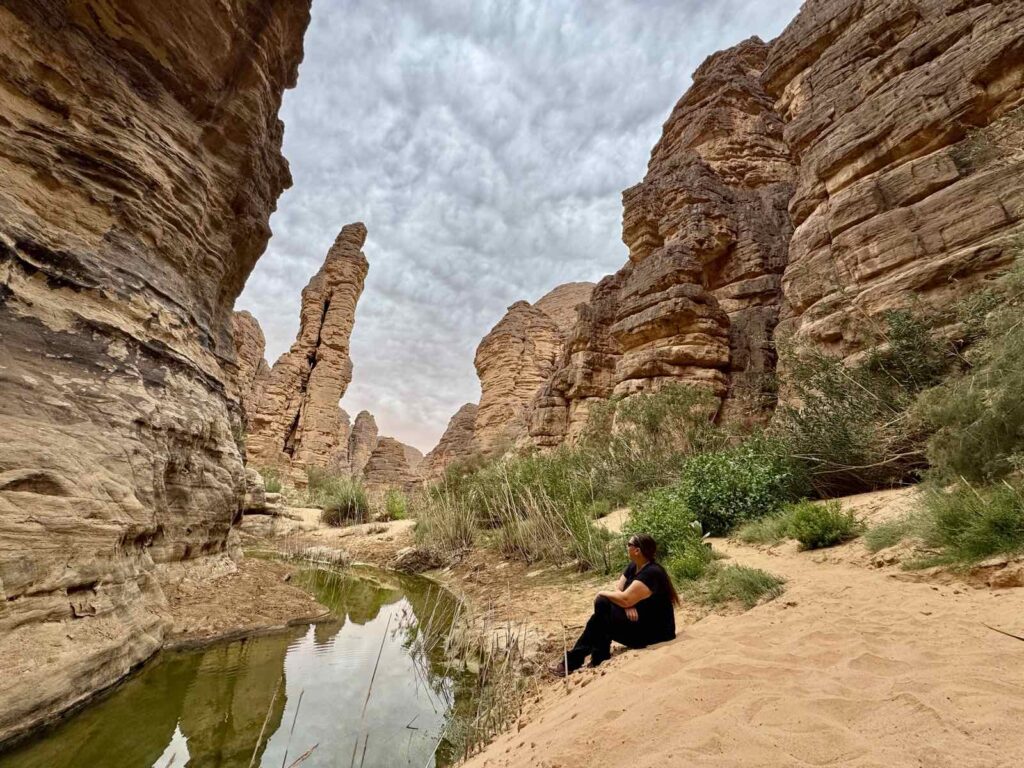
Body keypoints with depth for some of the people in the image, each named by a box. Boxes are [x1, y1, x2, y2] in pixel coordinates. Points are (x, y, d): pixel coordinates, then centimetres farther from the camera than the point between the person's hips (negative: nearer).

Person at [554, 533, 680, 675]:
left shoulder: (651, 573, -25)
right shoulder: (633, 566, 4)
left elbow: (625, 599, -30)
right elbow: (618, 589, 3)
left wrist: (602, 593, -12)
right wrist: (627, 607, -18)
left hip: (656, 630, -8)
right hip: (638, 617, 9)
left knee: (600, 619, -14)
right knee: (602, 604, -7)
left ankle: (573, 661, 1)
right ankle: (599, 658, 0)